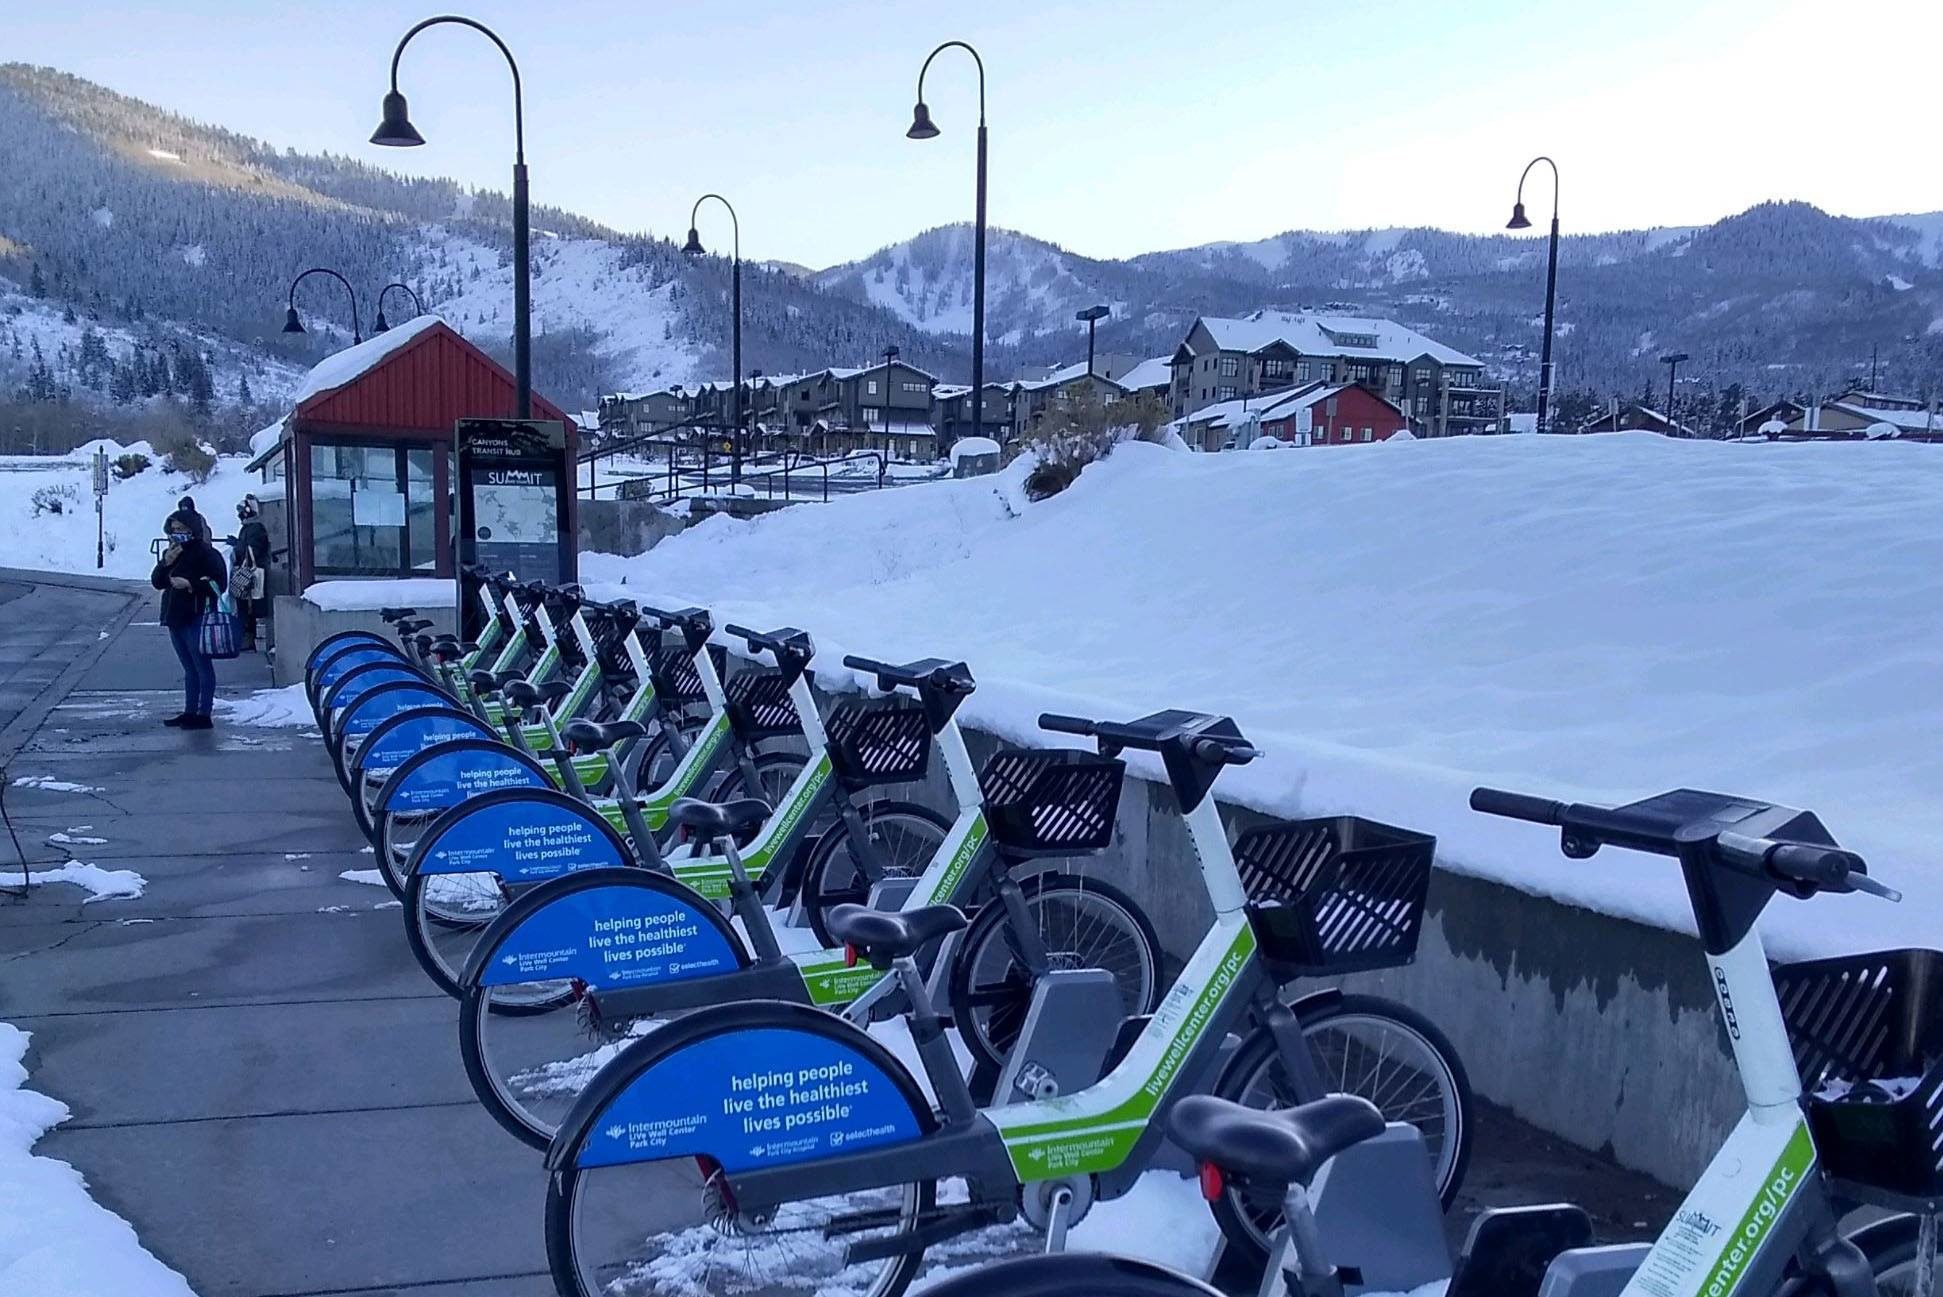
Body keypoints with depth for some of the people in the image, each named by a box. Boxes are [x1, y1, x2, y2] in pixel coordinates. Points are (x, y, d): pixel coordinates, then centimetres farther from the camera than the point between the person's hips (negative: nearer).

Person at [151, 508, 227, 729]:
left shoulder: (204, 552, -9)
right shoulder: (171, 553, 17)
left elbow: (218, 582, -15)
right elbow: (156, 582, 11)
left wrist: (190, 584, -22)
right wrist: (166, 563, -6)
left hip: (196, 617, -9)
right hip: (175, 617, 9)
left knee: (202, 666, -5)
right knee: (189, 668, 15)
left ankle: (204, 714, -4)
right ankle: (190, 711, 20)